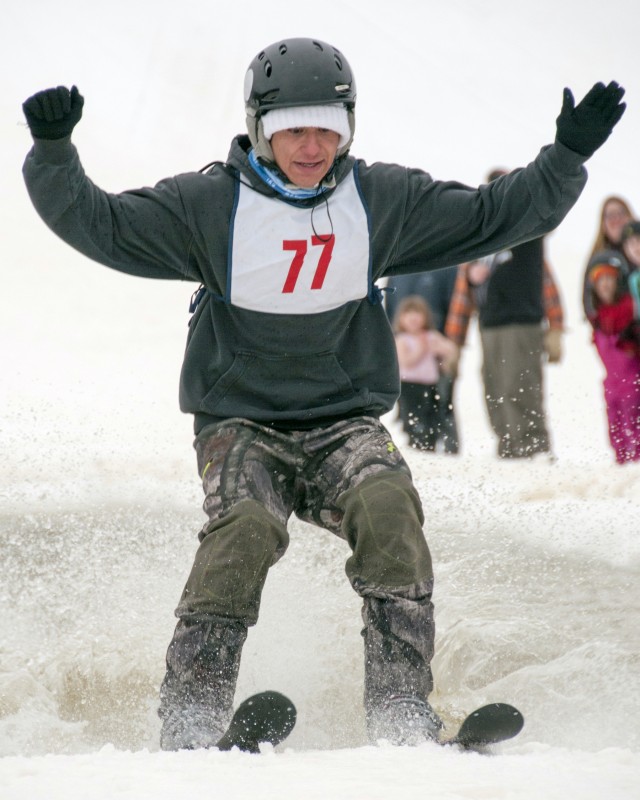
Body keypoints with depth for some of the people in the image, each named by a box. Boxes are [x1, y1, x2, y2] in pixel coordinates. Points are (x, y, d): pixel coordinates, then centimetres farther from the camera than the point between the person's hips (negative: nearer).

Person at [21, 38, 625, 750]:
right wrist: (53, 151, -21)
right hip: (240, 421, -2)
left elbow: (499, 214, 9)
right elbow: (93, 222, -5)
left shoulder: (383, 201, 4)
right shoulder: (208, 205, -3)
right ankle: (189, 724, -30)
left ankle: (403, 717, -29)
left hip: (346, 420, 2)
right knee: (246, 525, -31)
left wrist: (569, 155, -2)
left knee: (388, 505, -29)